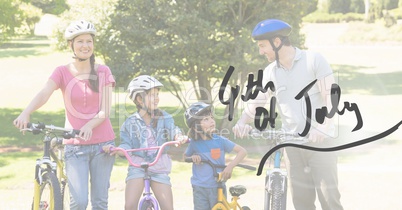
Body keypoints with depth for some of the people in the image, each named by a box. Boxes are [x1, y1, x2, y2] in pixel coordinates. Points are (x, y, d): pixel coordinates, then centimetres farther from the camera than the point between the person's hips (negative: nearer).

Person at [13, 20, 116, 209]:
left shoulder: (103, 72, 4)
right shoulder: (63, 72, 1)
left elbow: (105, 110, -3)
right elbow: (44, 93, -18)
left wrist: (89, 126, -24)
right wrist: (26, 112, -38)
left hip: (103, 143, 1)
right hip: (75, 145, -1)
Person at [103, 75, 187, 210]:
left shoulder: (164, 118, 2)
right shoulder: (130, 123, 0)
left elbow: (172, 130, -14)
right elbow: (127, 146, -1)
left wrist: (179, 136, -37)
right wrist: (115, 150, -22)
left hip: (159, 167, 1)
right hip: (138, 166, -1)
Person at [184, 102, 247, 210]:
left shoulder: (220, 140, -5)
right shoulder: (194, 143, -3)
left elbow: (242, 151, -5)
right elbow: (184, 157, 15)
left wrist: (230, 166, -18)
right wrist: (192, 157, -8)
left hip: (218, 187, 0)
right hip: (200, 189, 0)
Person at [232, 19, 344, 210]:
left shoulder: (314, 61, -5)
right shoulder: (270, 72, 9)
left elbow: (331, 98, -9)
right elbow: (256, 102, 8)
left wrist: (320, 127, -22)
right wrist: (242, 122, -13)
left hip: (319, 140, -4)